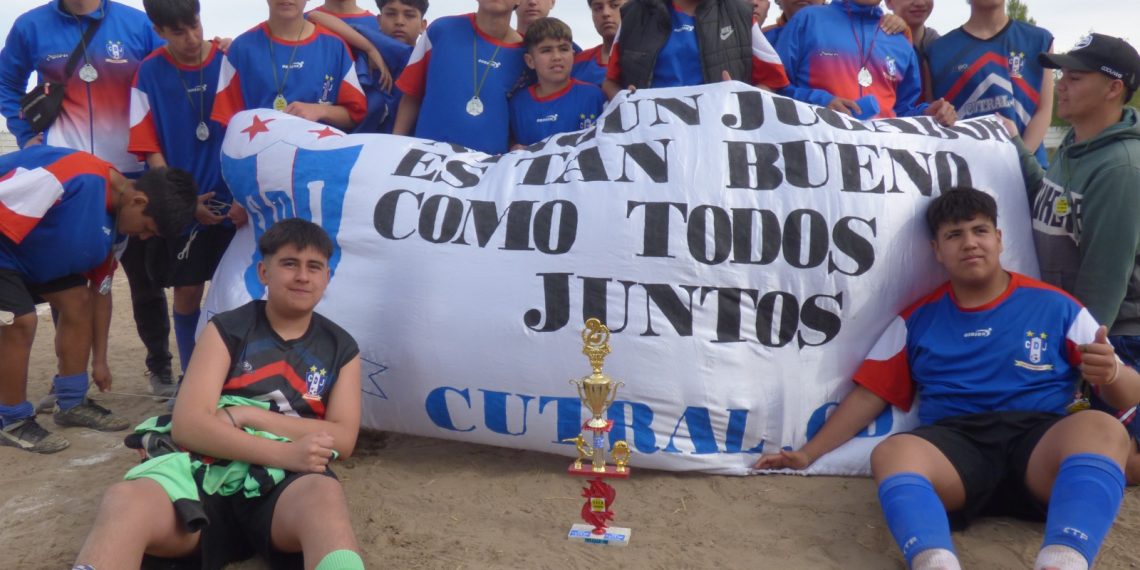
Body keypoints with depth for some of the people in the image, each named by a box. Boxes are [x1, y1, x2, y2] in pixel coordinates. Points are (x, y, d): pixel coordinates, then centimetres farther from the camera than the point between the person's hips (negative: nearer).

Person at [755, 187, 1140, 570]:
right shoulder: (919, 318, 18)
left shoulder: (1055, 307, 14)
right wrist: (808, 453, 11)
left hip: (1039, 441, 0)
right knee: (892, 453, -33)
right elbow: (870, 394, 19)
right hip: (953, 443, 0)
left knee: (1102, 429, -33)